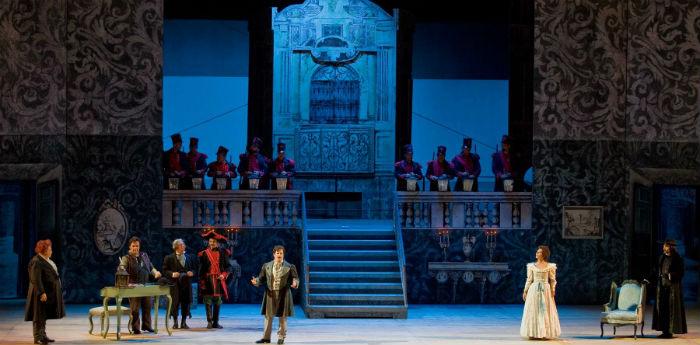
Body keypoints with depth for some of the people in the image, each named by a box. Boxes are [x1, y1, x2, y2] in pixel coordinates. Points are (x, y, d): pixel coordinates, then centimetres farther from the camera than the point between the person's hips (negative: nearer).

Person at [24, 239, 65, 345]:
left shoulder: (46, 260, 12)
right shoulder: (36, 262, -18)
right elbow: (36, 279, -23)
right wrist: (42, 293, -26)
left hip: (49, 292, 10)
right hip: (41, 292, -10)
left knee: (44, 315, 14)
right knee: (39, 315, -5)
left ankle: (43, 335, 21)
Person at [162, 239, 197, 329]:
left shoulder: (189, 258, 14)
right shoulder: (169, 258, 2)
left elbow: (194, 268, 18)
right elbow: (165, 270, 1)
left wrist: (192, 272, -3)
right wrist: (172, 274, -15)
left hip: (186, 283, 3)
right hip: (175, 284, -3)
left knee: (186, 302, 2)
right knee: (175, 303, -3)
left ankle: (184, 322, 11)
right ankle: (175, 322, 9)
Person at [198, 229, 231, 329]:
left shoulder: (222, 254, 7)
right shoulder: (204, 254, 4)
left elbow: (228, 267, 10)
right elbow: (201, 270, 3)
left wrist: (224, 275, -8)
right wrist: (202, 283, -4)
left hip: (219, 280, 1)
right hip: (208, 281, -1)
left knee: (218, 302, 5)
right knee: (208, 302, -5)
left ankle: (215, 322, 11)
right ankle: (209, 322, -3)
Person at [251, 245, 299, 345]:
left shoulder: (289, 267, 1)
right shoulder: (266, 266, 7)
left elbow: (295, 278, 1)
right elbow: (261, 278, 7)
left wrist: (295, 283, -21)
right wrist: (256, 281, -13)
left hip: (283, 294, -1)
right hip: (270, 294, 1)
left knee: (282, 317, 4)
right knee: (268, 316, 4)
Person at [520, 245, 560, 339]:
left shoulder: (550, 266, 2)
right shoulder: (531, 266, 6)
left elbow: (553, 280, 3)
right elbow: (529, 280, 8)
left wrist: (553, 291, -7)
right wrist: (525, 291, 3)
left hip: (545, 290, -1)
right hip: (534, 290, 1)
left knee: (545, 311, -1)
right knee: (533, 311, 0)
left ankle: (545, 333, 5)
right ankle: (533, 333, 5)